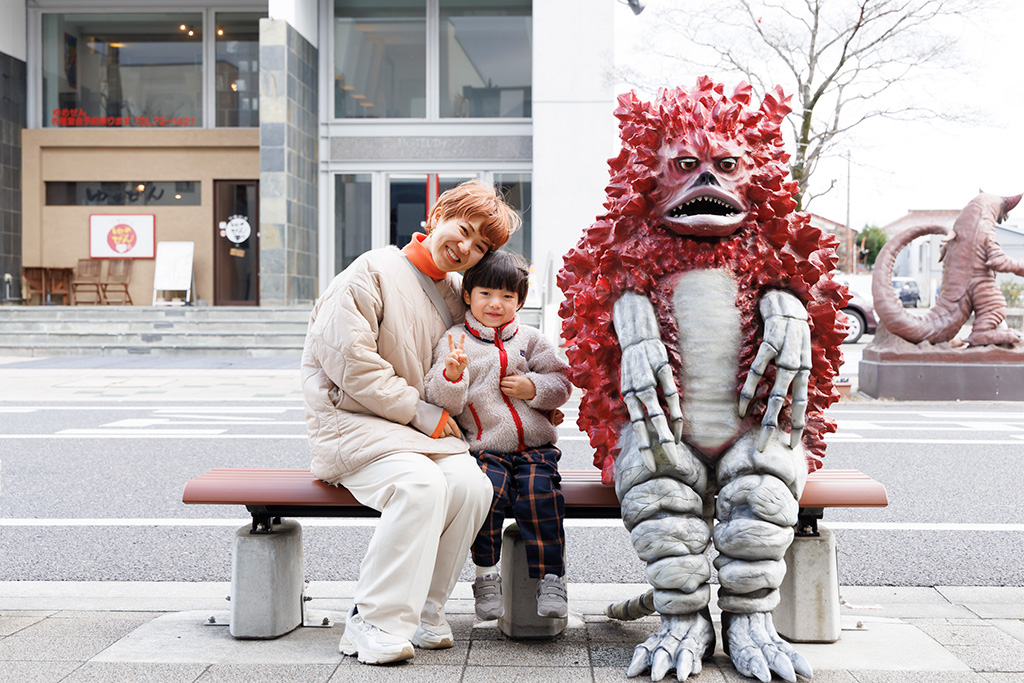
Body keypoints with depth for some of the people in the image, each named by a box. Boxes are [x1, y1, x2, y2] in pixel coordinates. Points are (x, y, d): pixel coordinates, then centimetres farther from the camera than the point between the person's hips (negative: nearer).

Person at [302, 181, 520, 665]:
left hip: (422, 427, 6)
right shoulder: (372, 272, -7)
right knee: (420, 483, -32)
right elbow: (351, 364, -16)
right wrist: (423, 413, -14)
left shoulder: (455, 297, 14)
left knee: (471, 484, -22)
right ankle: (373, 622, -21)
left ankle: (421, 609, -7)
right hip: (350, 421, -6)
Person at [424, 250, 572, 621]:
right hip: (485, 448, -1)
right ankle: (486, 575, -10)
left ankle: (551, 577, -10)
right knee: (489, 490, -28)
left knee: (539, 493, -24)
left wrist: (534, 388, -7)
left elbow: (561, 383, 13)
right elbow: (444, 403, -1)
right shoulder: (453, 343, 6)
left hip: (535, 446, 2)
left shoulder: (530, 339, 12)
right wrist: (452, 374, -21)